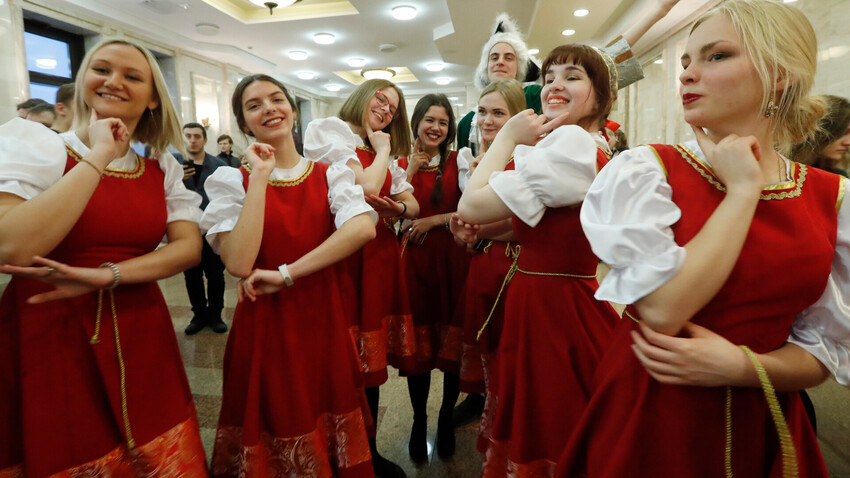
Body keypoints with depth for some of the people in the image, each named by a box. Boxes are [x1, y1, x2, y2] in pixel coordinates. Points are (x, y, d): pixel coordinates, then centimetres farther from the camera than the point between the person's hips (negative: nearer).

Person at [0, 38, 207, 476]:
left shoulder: (163, 171, 6)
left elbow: (189, 247, -3)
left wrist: (107, 275, -17)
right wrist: (99, 156, -17)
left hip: (139, 339, 3)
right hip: (47, 337, -3)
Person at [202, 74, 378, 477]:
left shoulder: (330, 175, 1)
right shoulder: (232, 181, -3)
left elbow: (363, 228, -20)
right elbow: (239, 264, -19)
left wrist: (287, 274, -21)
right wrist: (260, 177, -16)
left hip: (322, 318, 2)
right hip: (264, 325, -1)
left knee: (329, 433, 15)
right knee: (273, 436, 12)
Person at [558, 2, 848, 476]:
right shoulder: (644, 169, -13)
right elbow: (661, 311, -25)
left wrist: (745, 366, -18)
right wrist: (742, 191, -18)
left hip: (763, 427, 3)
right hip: (646, 417, -2)